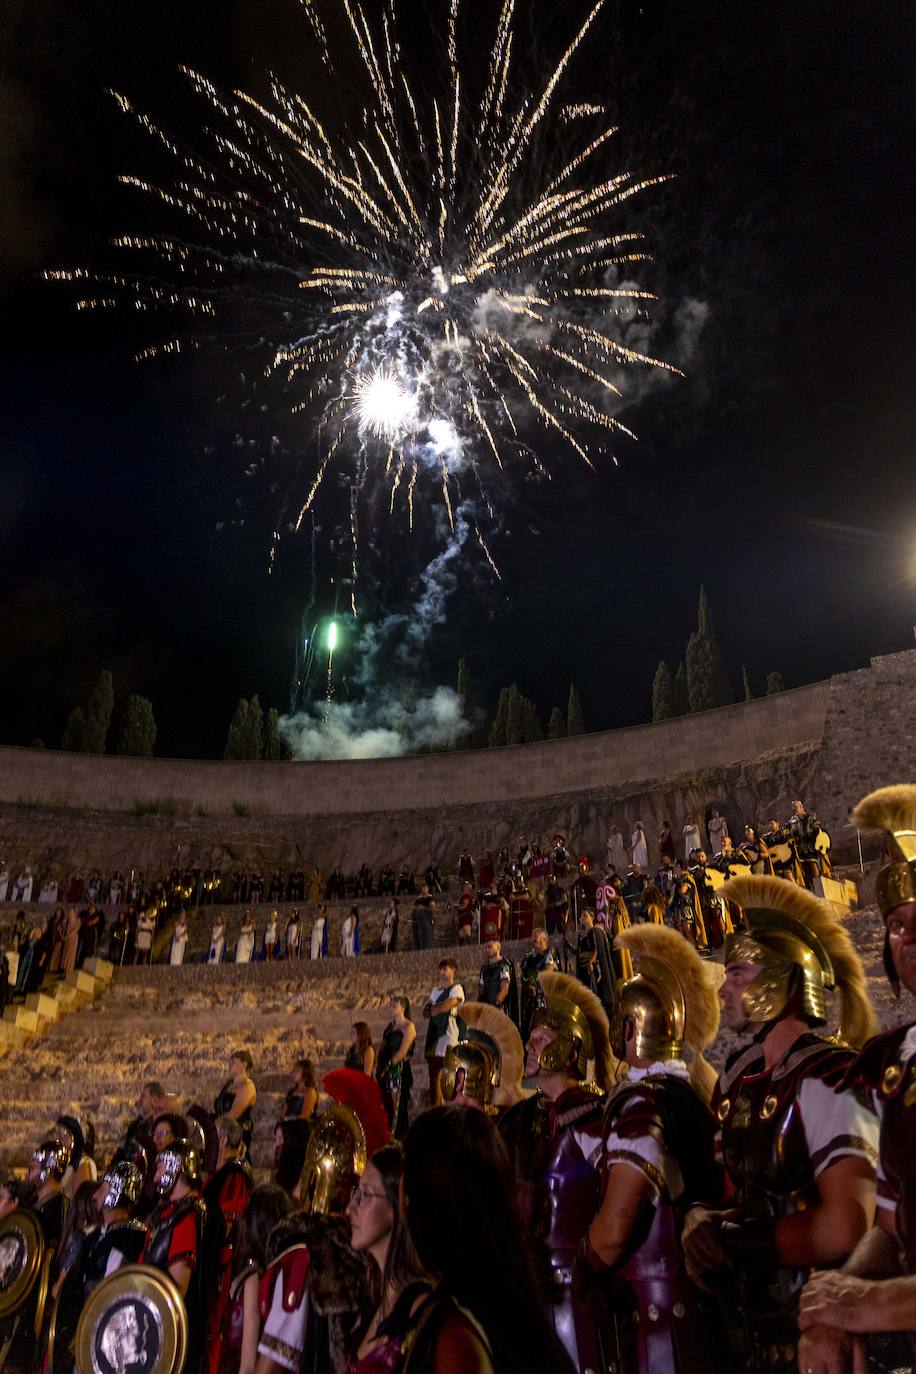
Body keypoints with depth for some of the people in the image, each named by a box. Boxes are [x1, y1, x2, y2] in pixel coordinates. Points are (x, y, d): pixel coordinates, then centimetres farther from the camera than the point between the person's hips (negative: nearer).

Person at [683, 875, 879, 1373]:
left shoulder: (829, 1079, -20)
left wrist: (726, 1236, -17)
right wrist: (701, 1219, -11)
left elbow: (844, 1229, -29)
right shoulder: (740, 1079, 3)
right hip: (755, 1322, 7)